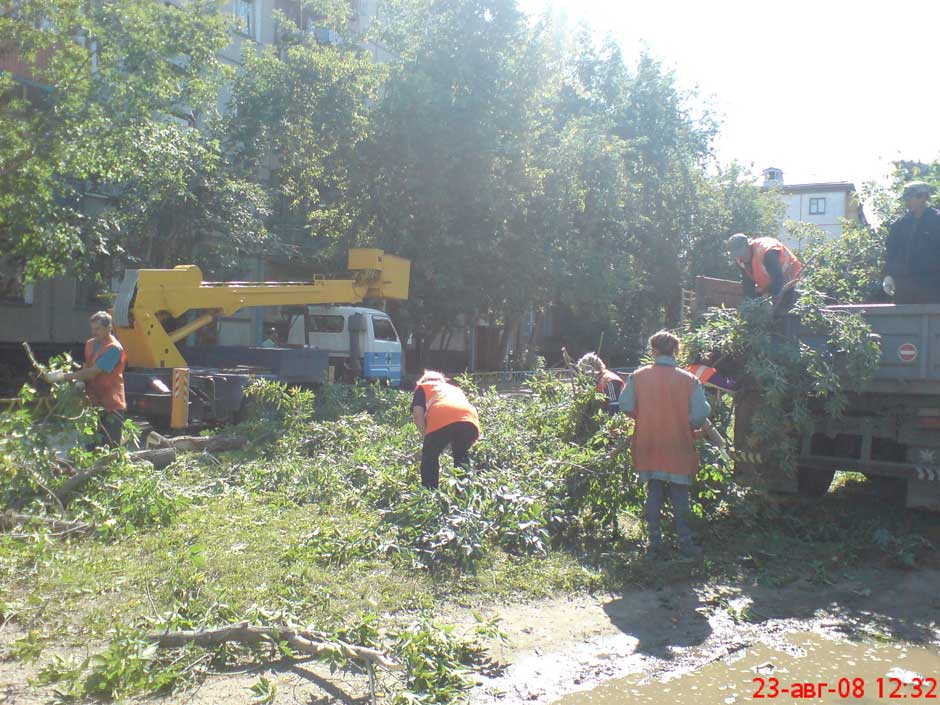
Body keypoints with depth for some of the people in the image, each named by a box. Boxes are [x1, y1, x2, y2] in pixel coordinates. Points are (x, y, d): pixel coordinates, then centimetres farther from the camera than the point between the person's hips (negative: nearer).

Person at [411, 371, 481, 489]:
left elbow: (417, 413, 13)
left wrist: (426, 434, 19)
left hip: (442, 419, -4)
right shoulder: (455, 389, 45)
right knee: (461, 456, 27)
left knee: (430, 457, 15)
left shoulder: (422, 387, 32)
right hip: (470, 419, 4)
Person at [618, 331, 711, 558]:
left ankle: (655, 539, 16)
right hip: (678, 447, -1)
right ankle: (685, 542, 14)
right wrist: (686, 424, 10)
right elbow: (700, 415, -11)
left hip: (648, 445, 1)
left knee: (653, 492, 13)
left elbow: (626, 406, -6)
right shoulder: (689, 380, -9)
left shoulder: (638, 376, -7)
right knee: (680, 495, 10)